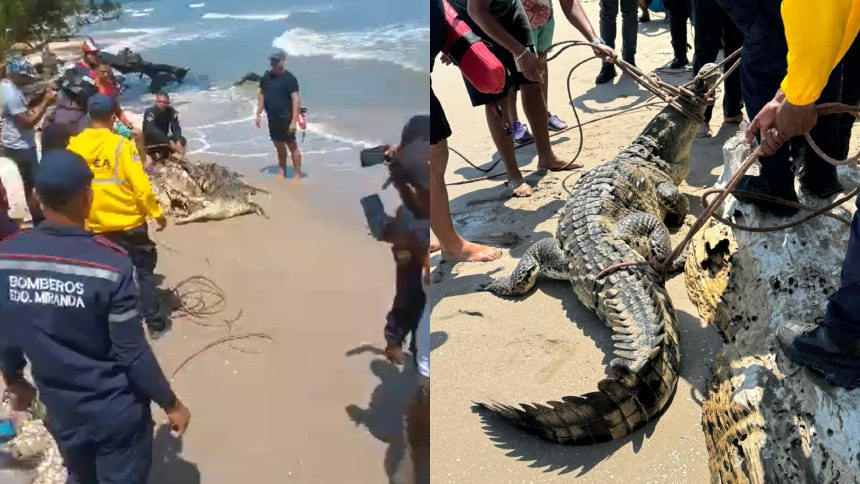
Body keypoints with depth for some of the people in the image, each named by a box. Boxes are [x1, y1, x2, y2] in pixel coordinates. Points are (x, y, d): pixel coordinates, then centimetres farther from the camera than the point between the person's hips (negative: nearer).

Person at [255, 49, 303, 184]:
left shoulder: (289, 78, -14)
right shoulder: (267, 76, 6)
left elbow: (296, 99, -18)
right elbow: (262, 94, 15)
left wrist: (294, 121, -23)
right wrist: (259, 113, 9)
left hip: (285, 118, -7)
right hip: (272, 118, 7)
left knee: (292, 146, 0)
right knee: (279, 146, 17)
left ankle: (297, 174, 8)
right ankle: (282, 172, 29)